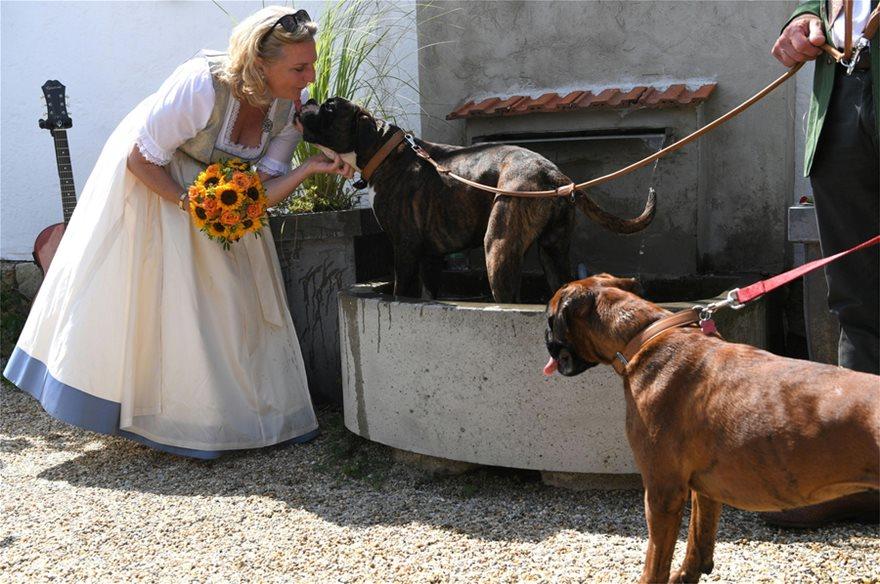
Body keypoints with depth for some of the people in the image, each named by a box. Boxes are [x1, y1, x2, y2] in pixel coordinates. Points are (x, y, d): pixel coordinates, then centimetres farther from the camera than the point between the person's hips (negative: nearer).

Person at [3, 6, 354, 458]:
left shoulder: (290, 108, -18)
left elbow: (262, 192, -17)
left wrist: (310, 168, -33)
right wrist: (191, 206, -26)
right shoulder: (202, 85, -36)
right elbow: (141, 157, -26)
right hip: (147, 180, -5)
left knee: (230, 297, 3)